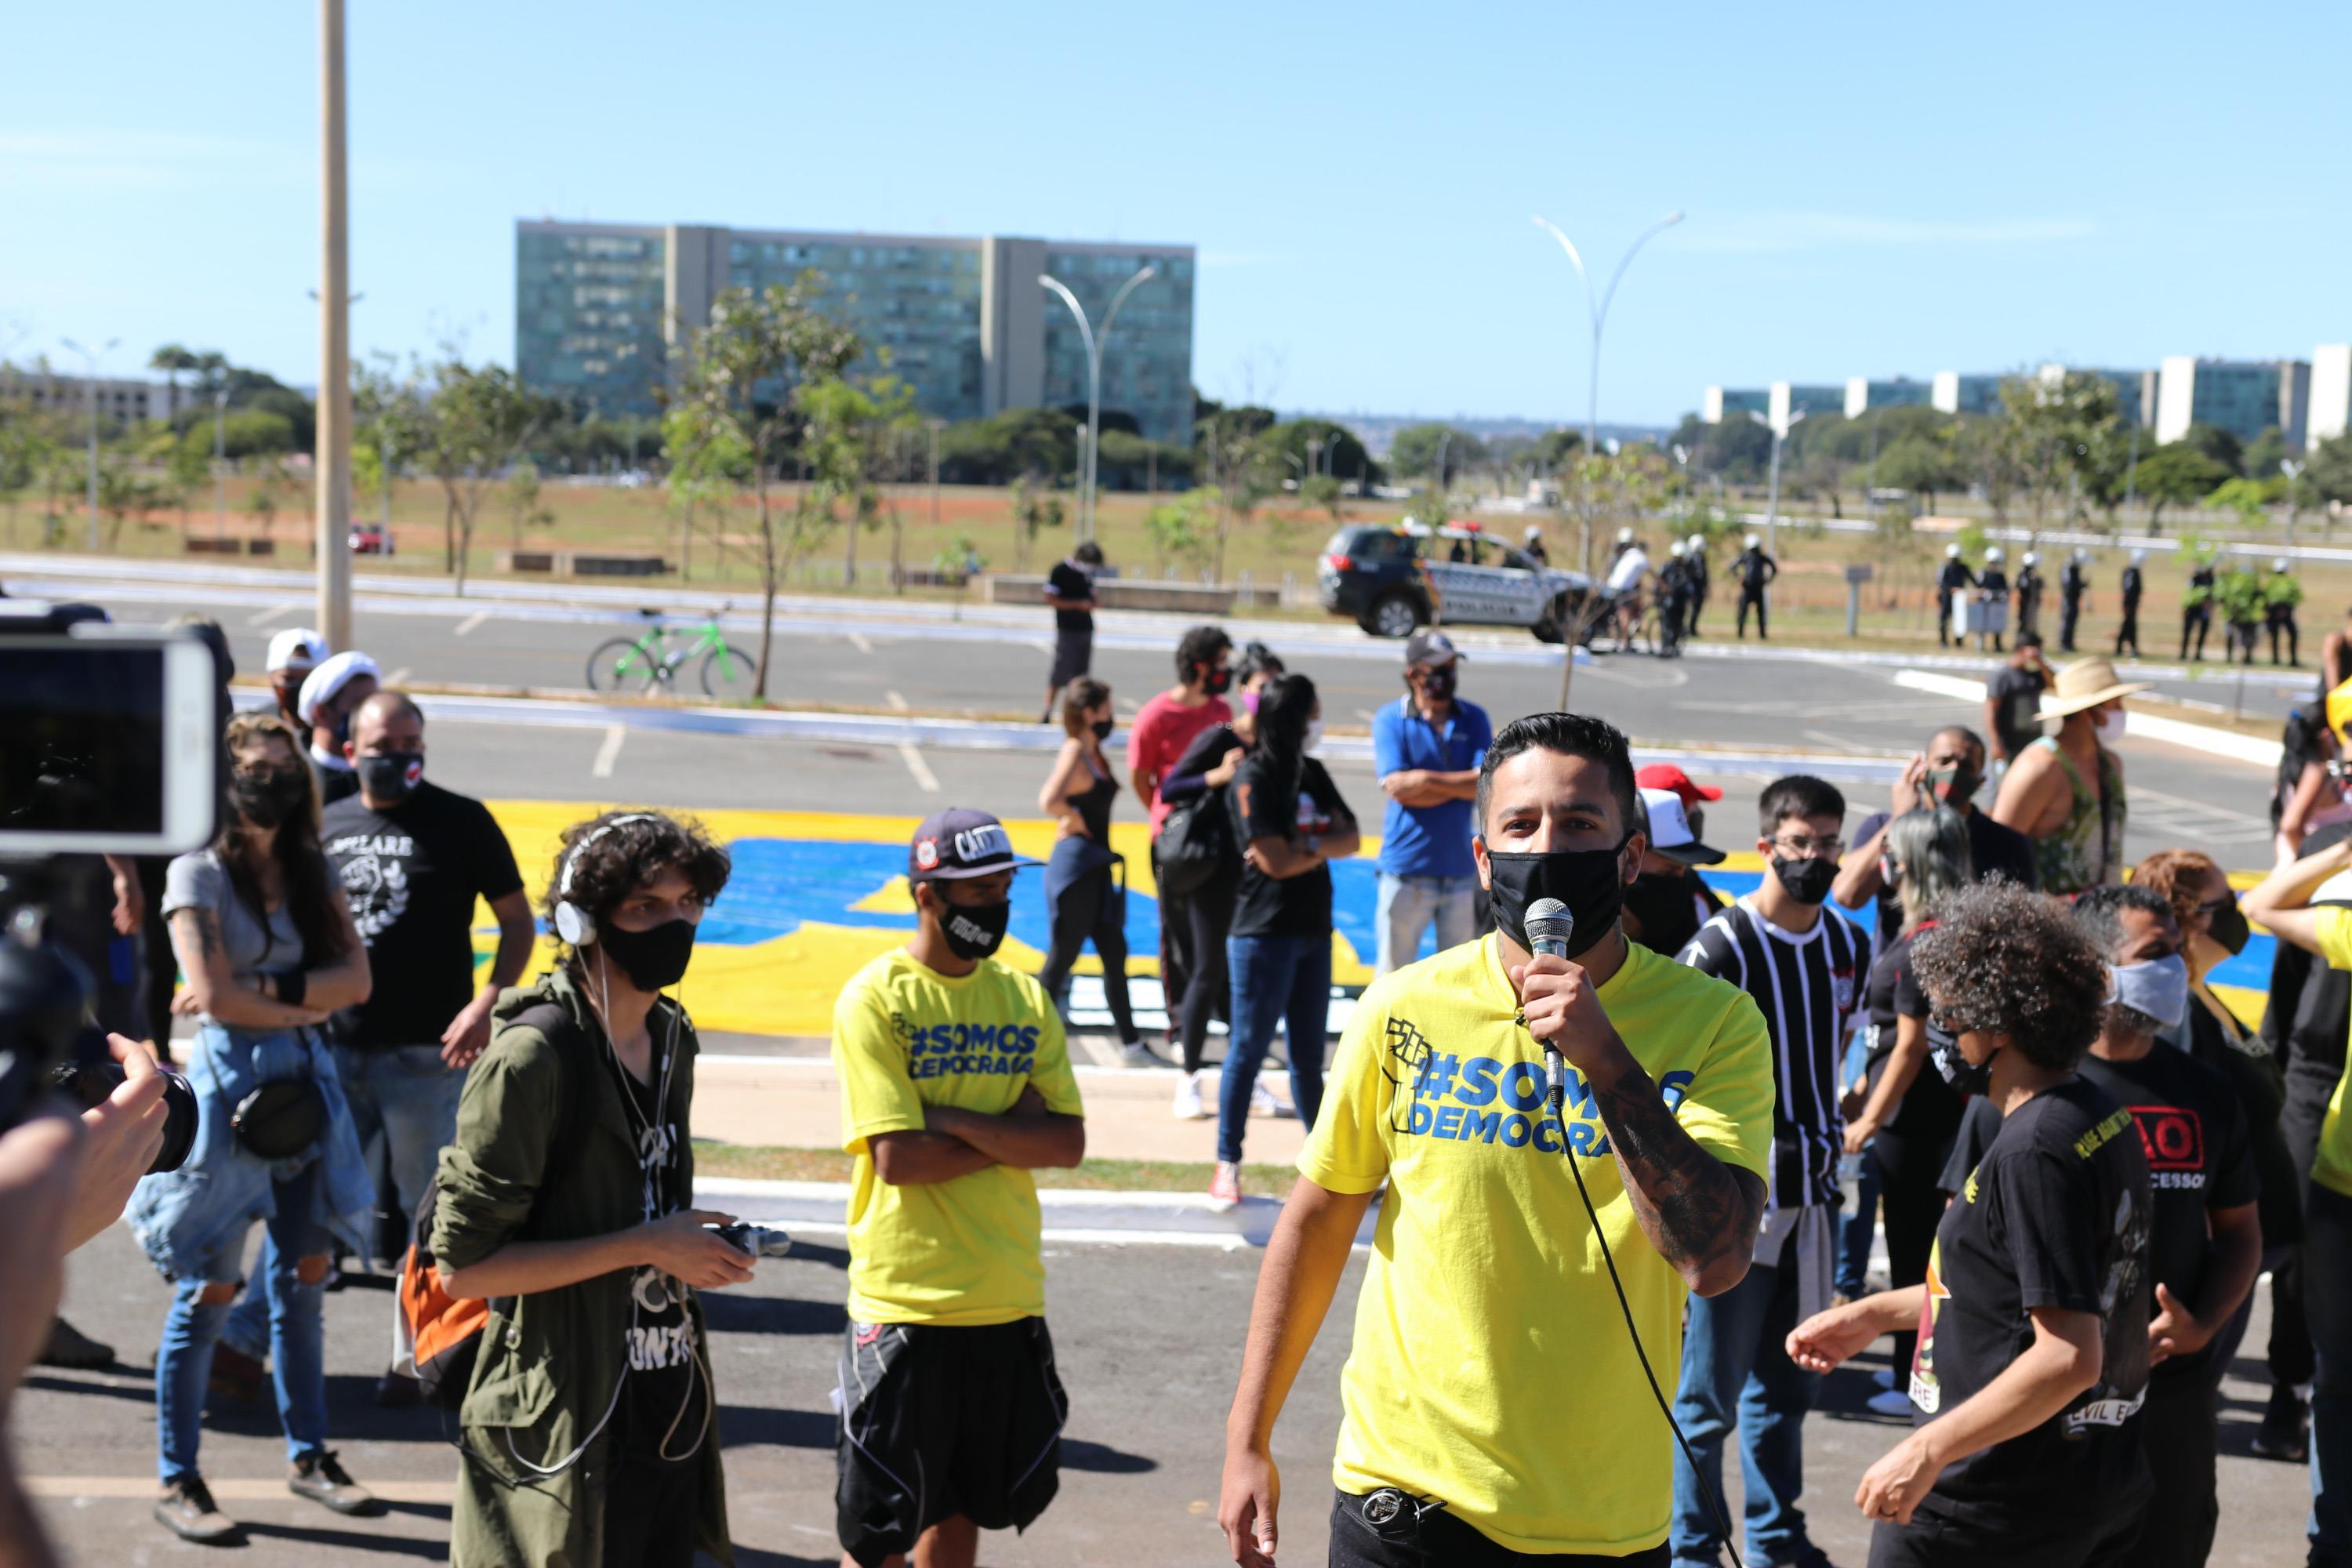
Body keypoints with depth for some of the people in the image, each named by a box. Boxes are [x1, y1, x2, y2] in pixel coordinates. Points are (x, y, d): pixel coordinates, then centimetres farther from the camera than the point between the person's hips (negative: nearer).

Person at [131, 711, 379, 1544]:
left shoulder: (313, 871, 10)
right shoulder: (197, 874, -6)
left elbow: (356, 978, 0)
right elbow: (215, 998, -14)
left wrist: (268, 989, -13)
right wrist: (308, 1003, -3)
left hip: (307, 1081, 5)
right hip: (229, 1080, -5)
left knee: (304, 1276, 10)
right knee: (210, 1287, -2)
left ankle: (308, 1454, 22)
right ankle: (176, 1480, 9)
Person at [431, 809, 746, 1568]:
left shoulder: (673, 1039, 10)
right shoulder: (532, 1056, -16)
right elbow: (464, 1264, -18)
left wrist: (700, 1247, 6)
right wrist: (642, 1246, -18)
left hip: (671, 1412, 8)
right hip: (564, 1428, -8)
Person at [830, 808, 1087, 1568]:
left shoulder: (1025, 999, 6)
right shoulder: (875, 998, -10)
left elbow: (1068, 1143, -3)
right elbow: (898, 1158, -18)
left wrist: (954, 1119, -14)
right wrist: (1013, 1131, -8)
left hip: (1009, 1302, 5)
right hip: (904, 1303, -5)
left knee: (962, 1506, 18)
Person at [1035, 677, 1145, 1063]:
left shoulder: (1095, 754, 11)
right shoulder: (1074, 753, -17)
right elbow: (1049, 801, -32)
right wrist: (1075, 823, -17)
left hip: (1096, 868, 9)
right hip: (1076, 865, -9)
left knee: (1115, 953, 13)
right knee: (1063, 955, -1)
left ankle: (1131, 1044, 20)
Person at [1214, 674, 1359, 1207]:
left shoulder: (1312, 773, 11)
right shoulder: (1252, 779, -11)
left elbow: (1350, 839, 5)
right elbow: (1276, 860, -17)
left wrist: (1303, 846, -12)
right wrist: (1321, 847, -3)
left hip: (1313, 931, 7)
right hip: (1263, 934, -7)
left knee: (1309, 1056, 13)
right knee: (1248, 1049, -1)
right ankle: (1228, 1163, 6)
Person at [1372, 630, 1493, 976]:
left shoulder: (1474, 718, 6)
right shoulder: (1390, 718, -2)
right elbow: (1396, 787, -14)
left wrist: (1422, 778, -11)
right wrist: (1460, 782, -10)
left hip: (1460, 867, 3)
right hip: (1406, 869, -3)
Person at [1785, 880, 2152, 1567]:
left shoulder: (2033, 1153, -23)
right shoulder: (2106, 1122, 7)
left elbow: (2068, 1356, -27)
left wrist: (1926, 1451, -24)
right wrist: (1877, 1314, 21)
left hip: (1992, 1507, -9)